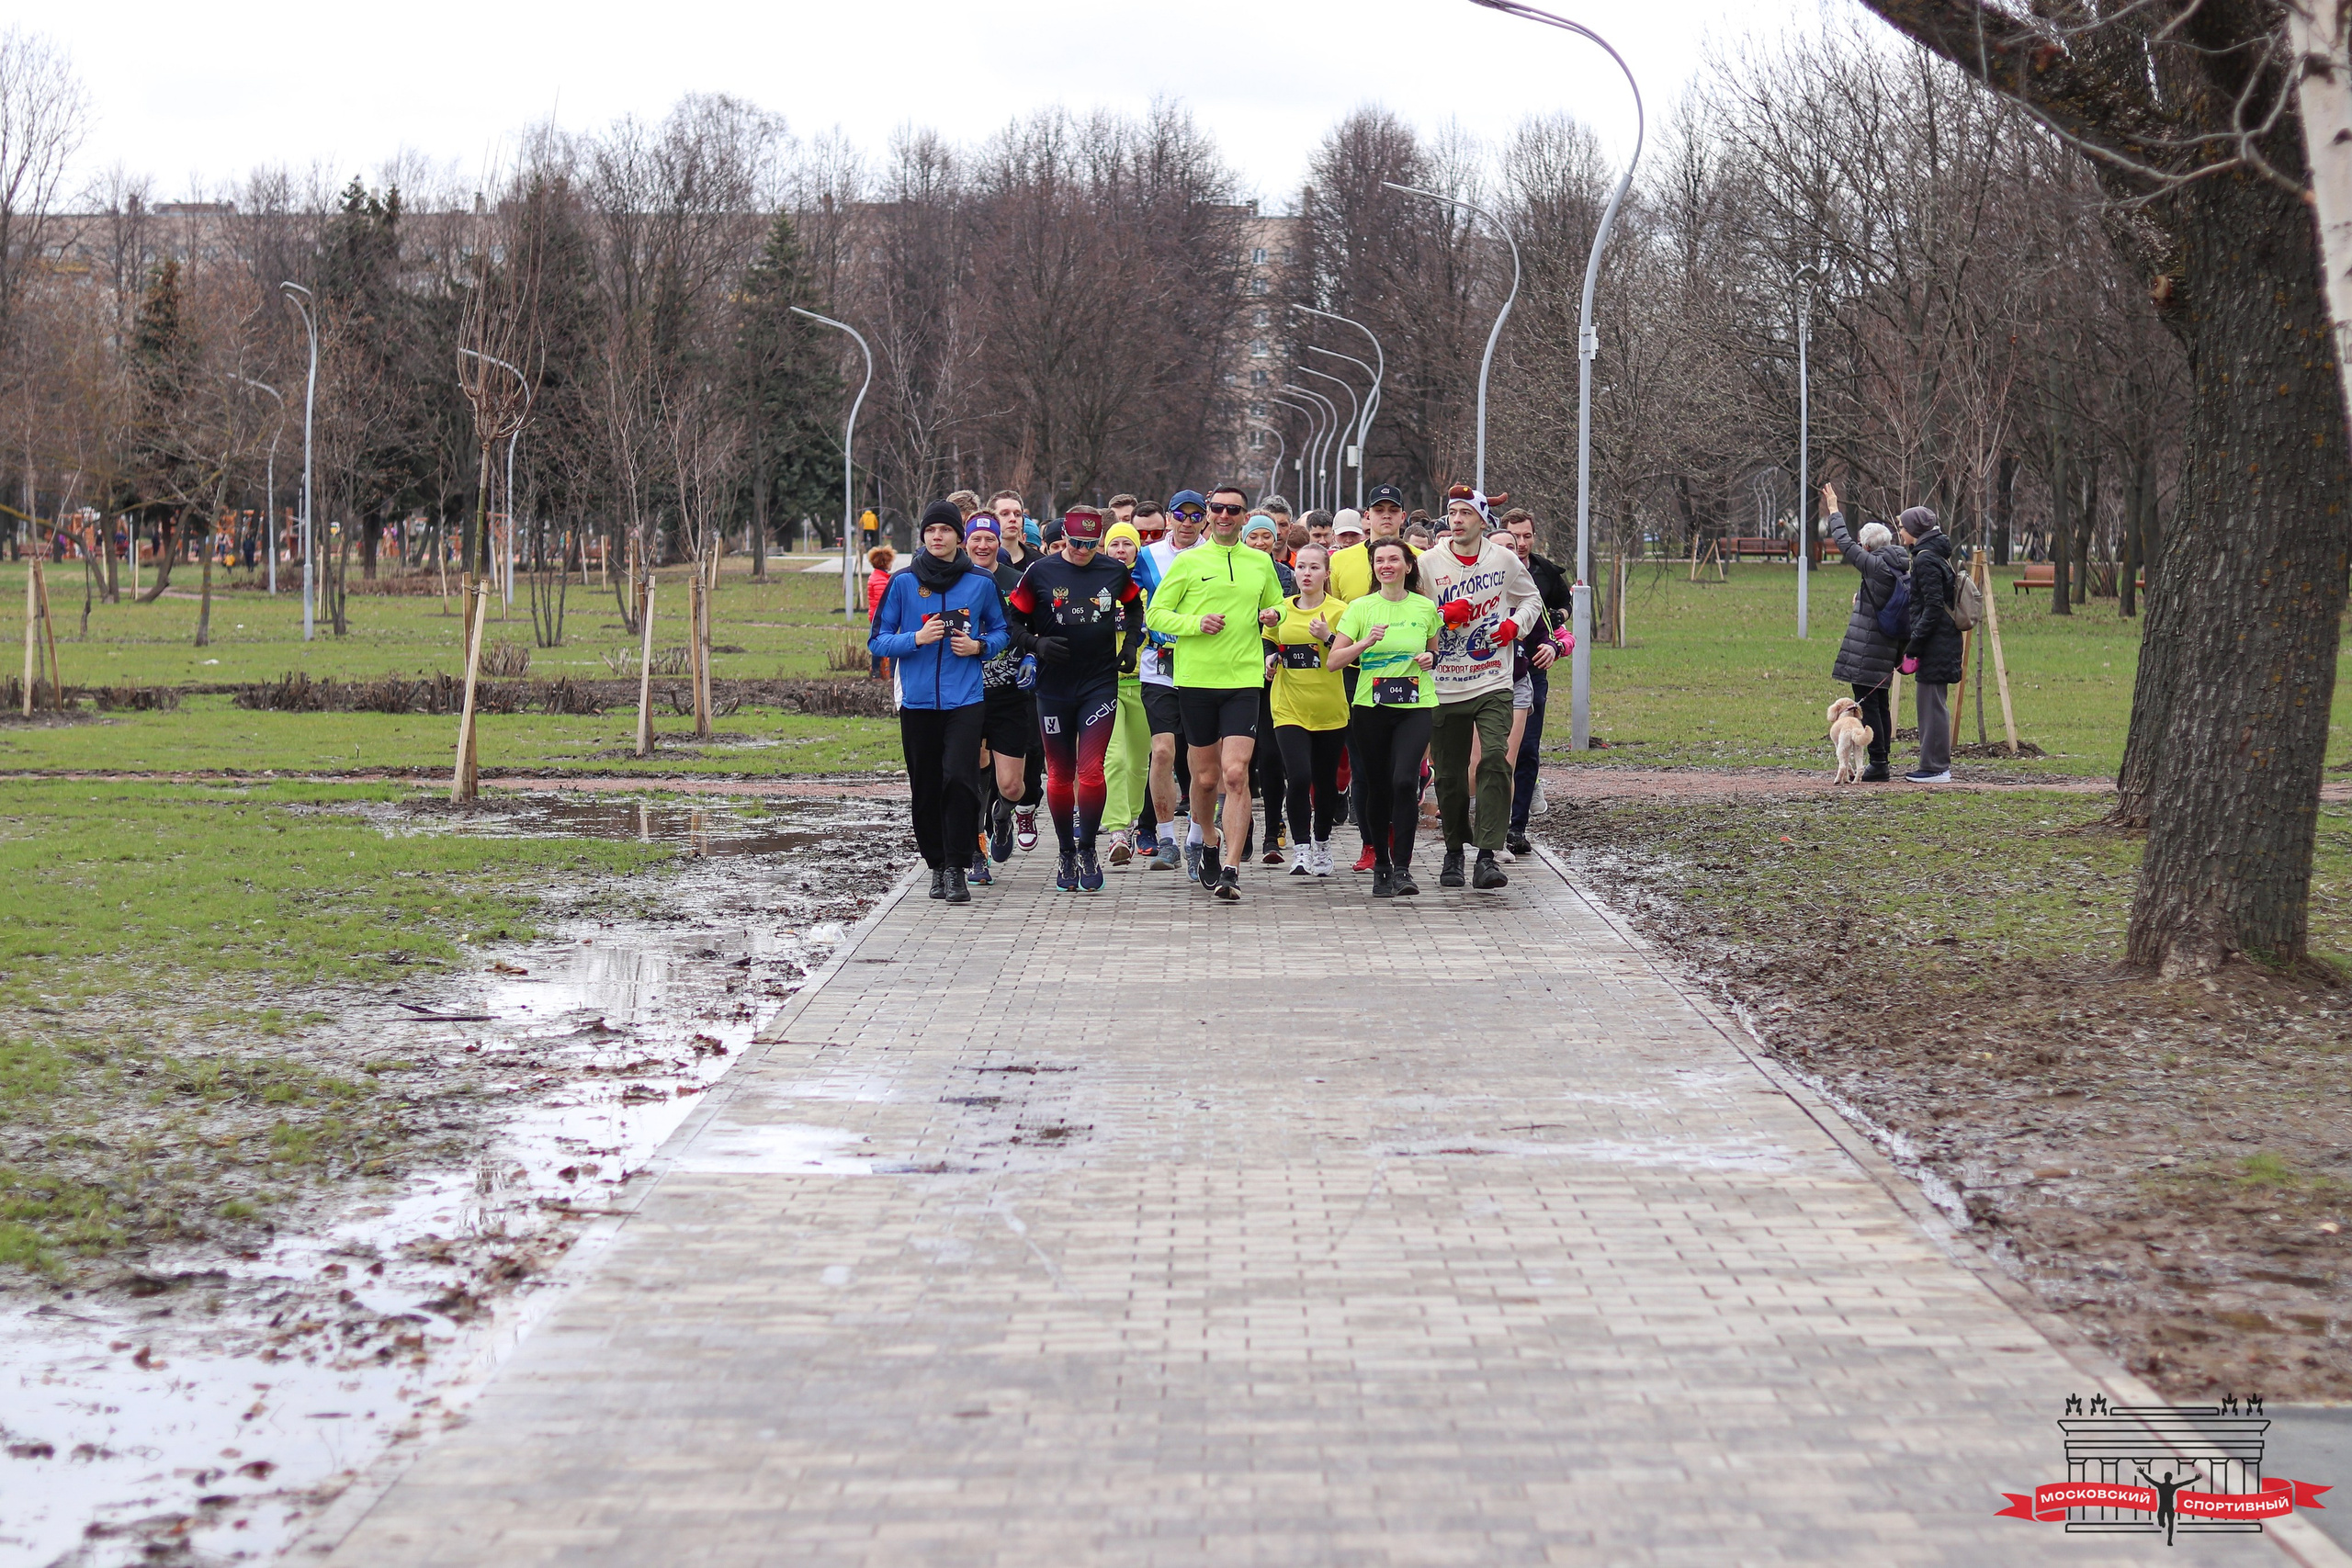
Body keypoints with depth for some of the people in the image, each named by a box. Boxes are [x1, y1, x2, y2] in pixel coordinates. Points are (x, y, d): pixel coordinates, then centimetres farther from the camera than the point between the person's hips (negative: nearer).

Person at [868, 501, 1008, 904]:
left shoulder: (980, 583, 4)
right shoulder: (903, 583, 3)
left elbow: (1001, 630, 17)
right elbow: (877, 640, 4)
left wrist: (979, 646, -4)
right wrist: (916, 639, -12)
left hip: (965, 700, -1)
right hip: (917, 700, 1)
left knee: (960, 778, -15)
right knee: (926, 788, 5)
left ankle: (956, 868, -11)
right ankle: (936, 864, 21)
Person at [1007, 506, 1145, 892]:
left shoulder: (1114, 572, 2)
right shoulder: (1040, 573, -3)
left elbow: (1135, 607, 22)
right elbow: (1013, 619, 4)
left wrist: (1130, 644, 10)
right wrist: (1037, 644, -13)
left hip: (1100, 683, 0)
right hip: (1053, 686, 0)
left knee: (1091, 770, -12)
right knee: (1060, 774, 7)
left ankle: (1087, 849, 0)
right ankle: (1066, 853, 20)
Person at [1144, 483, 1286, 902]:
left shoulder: (1261, 564, 10)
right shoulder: (1188, 562, 3)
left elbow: (1276, 607, 26)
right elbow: (1155, 614, 3)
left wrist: (1273, 616, 2)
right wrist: (1197, 623, -13)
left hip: (1244, 679, 0)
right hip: (1196, 679, 0)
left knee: (1236, 774, -13)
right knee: (1205, 777, 8)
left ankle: (1231, 869, -15)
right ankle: (1208, 841, 36)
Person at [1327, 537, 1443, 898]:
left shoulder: (1426, 608, 6)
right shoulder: (1360, 608, 3)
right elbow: (1332, 662, -2)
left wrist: (1431, 658, 0)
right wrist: (1366, 643, -17)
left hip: (1417, 707, -1)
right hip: (1370, 707, 1)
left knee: (1405, 781, -18)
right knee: (1377, 787, 5)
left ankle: (1402, 868, -13)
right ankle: (1381, 865, 20)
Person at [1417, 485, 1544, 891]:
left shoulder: (1505, 560, 3)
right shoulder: (1427, 564, 2)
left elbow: (1531, 599, 18)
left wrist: (1515, 624, -2)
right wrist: (1444, 615, -12)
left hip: (1493, 685, -1)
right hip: (1444, 687, 1)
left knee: (1495, 760, -17)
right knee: (1449, 774, 6)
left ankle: (1487, 857, -18)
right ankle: (1454, 853, 25)